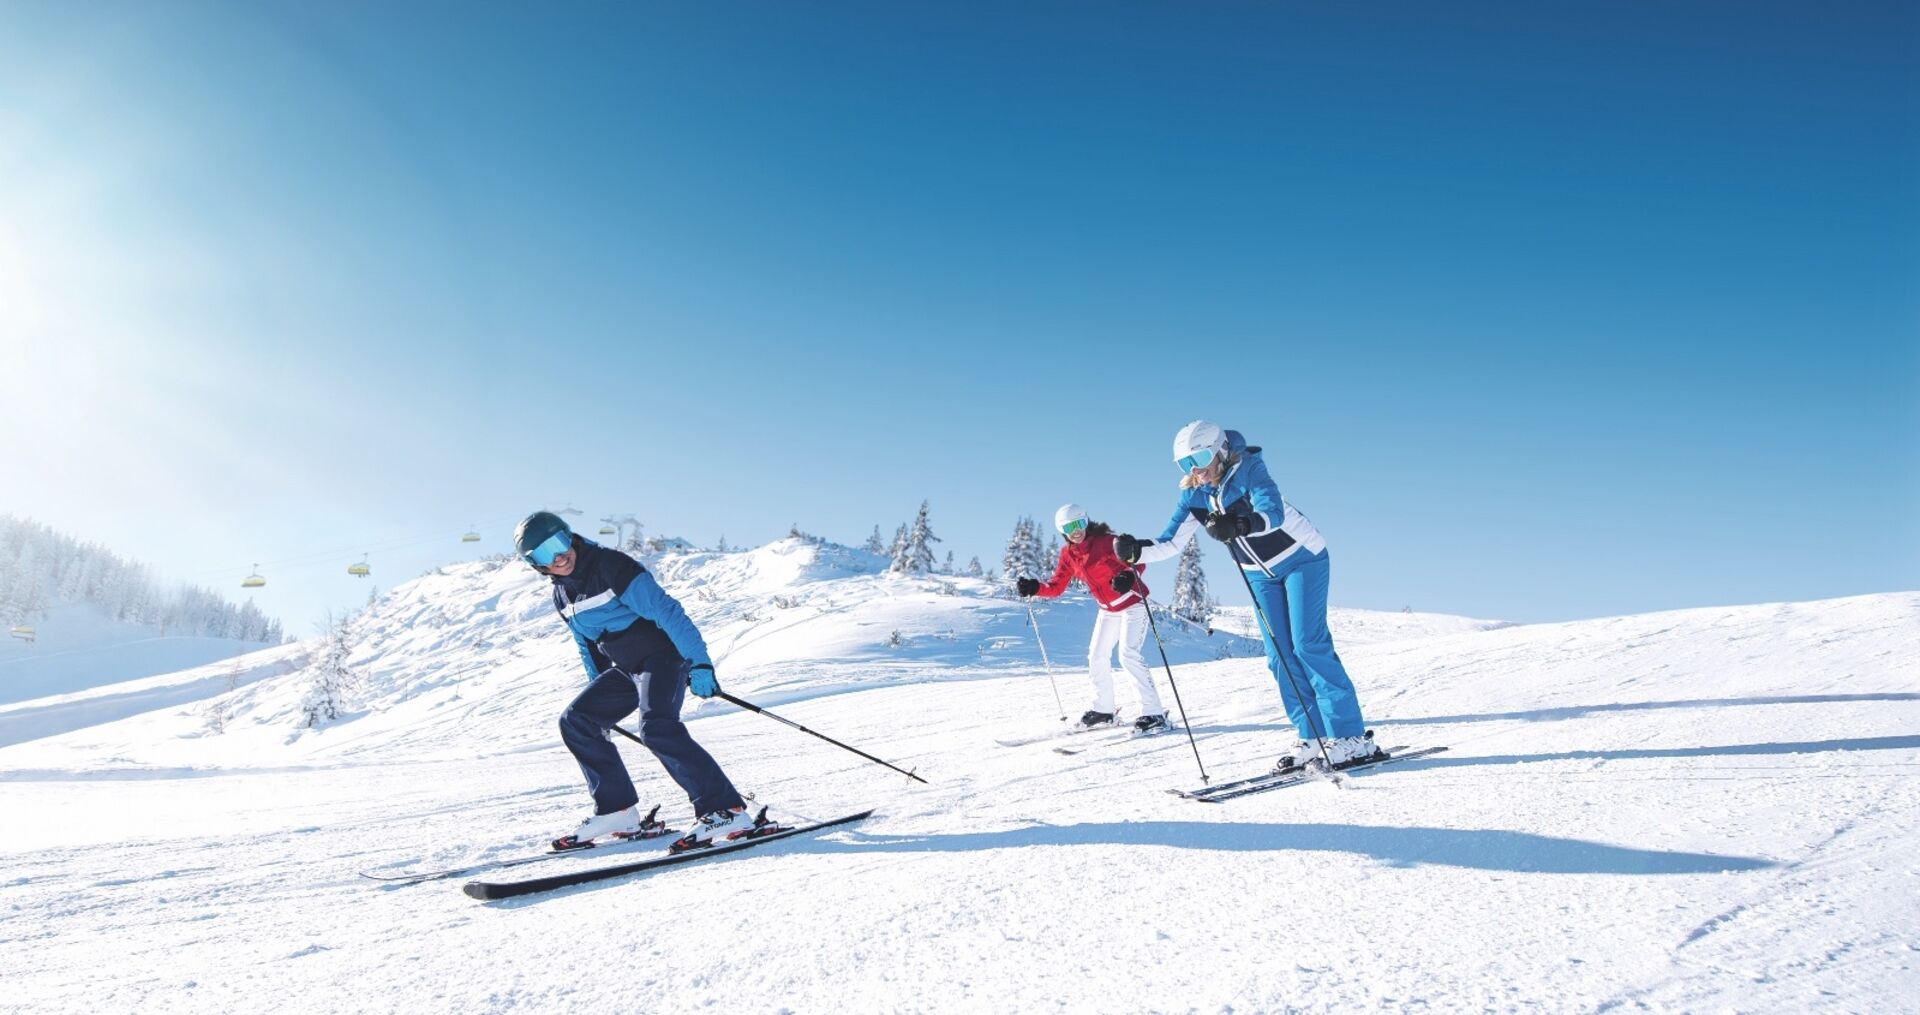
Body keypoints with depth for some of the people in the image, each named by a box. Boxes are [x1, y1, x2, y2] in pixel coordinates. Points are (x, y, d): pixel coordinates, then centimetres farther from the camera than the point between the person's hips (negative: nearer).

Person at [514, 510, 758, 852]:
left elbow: (666, 609, -22)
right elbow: (587, 646, 23)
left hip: (664, 655, -9)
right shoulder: (562, 595, 10)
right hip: (625, 669, 9)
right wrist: (599, 692, 25)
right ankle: (616, 810, 10)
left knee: (656, 727, -29)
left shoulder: (612, 567, -17)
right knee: (575, 721, 4)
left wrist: (699, 662, -27)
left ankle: (725, 811, -28)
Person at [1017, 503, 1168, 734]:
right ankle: (1103, 709, 28)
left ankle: (1154, 713, -18)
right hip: (1108, 609, 8)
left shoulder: (1106, 541, -19)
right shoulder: (1068, 554, 0)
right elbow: (1056, 587, 4)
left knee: (1128, 655, -20)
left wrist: (1128, 575, -41)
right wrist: (1033, 588, -14)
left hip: (1132, 603, -8)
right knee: (1096, 657, 10)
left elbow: (1138, 562, -20)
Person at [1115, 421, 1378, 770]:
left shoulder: (1248, 469, -24)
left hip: (1301, 558, -6)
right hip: (1261, 574, 6)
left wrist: (1239, 525, -58)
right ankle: (1314, 737, 6)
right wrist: (1136, 550, -27)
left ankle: (1351, 736, -11)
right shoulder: (1194, 495, -7)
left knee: (1308, 644, -15)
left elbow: (1273, 513, -40)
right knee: (1280, 655, 0)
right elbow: (1169, 543, -9)